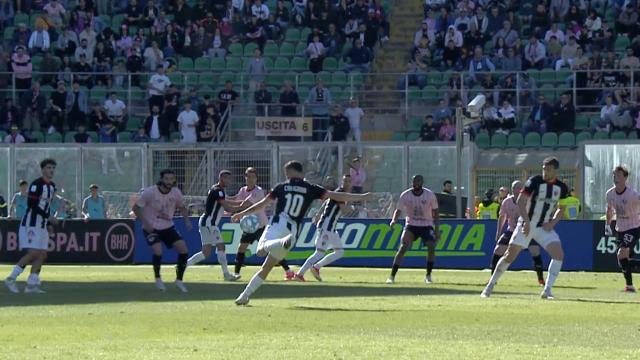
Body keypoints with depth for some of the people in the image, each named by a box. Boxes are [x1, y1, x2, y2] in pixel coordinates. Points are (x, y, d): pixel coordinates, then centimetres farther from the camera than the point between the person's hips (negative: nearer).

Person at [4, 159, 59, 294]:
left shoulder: (52, 186, 14)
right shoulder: (36, 184, -13)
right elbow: (31, 204, -19)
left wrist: (49, 224, 15)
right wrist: (48, 217, -22)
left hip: (42, 225, 9)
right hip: (31, 223, -9)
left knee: (42, 255, 2)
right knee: (33, 253, -15)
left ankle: (32, 285, 4)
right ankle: (11, 279, -6)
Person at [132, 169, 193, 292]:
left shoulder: (176, 193, -8)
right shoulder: (150, 192, -20)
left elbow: (181, 207, 12)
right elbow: (136, 207, -10)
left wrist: (186, 220, -6)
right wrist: (145, 223, -20)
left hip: (168, 227, 4)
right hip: (151, 227, -4)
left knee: (183, 249, -10)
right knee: (158, 250, -26)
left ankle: (179, 280, 7)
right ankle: (158, 279, 1)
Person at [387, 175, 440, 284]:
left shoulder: (430, 195, -8)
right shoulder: (405, 195, -8)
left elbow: (435, 213, 0)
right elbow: (398, 210, -3)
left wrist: (437, 230, -5)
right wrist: (394, 220, -24)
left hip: (426, 226, 0)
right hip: (411, 225, 0)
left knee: (431, 247, -17)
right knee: (403, 247, -17)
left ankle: (428, 276, 1)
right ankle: (392, 276, -15)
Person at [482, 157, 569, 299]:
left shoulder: (561, 187, -1)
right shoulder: (534, 181, -12)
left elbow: (561, 209, 12)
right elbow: (521, 201, -13)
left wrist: (553, 222, -6)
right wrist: (526, 221, -23)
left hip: (545, 227, 3)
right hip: (526, 224, -3)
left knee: (559, 254, -16)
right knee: (510, 255, -4)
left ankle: (547, 290, -11)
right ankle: (490, 285, 12)